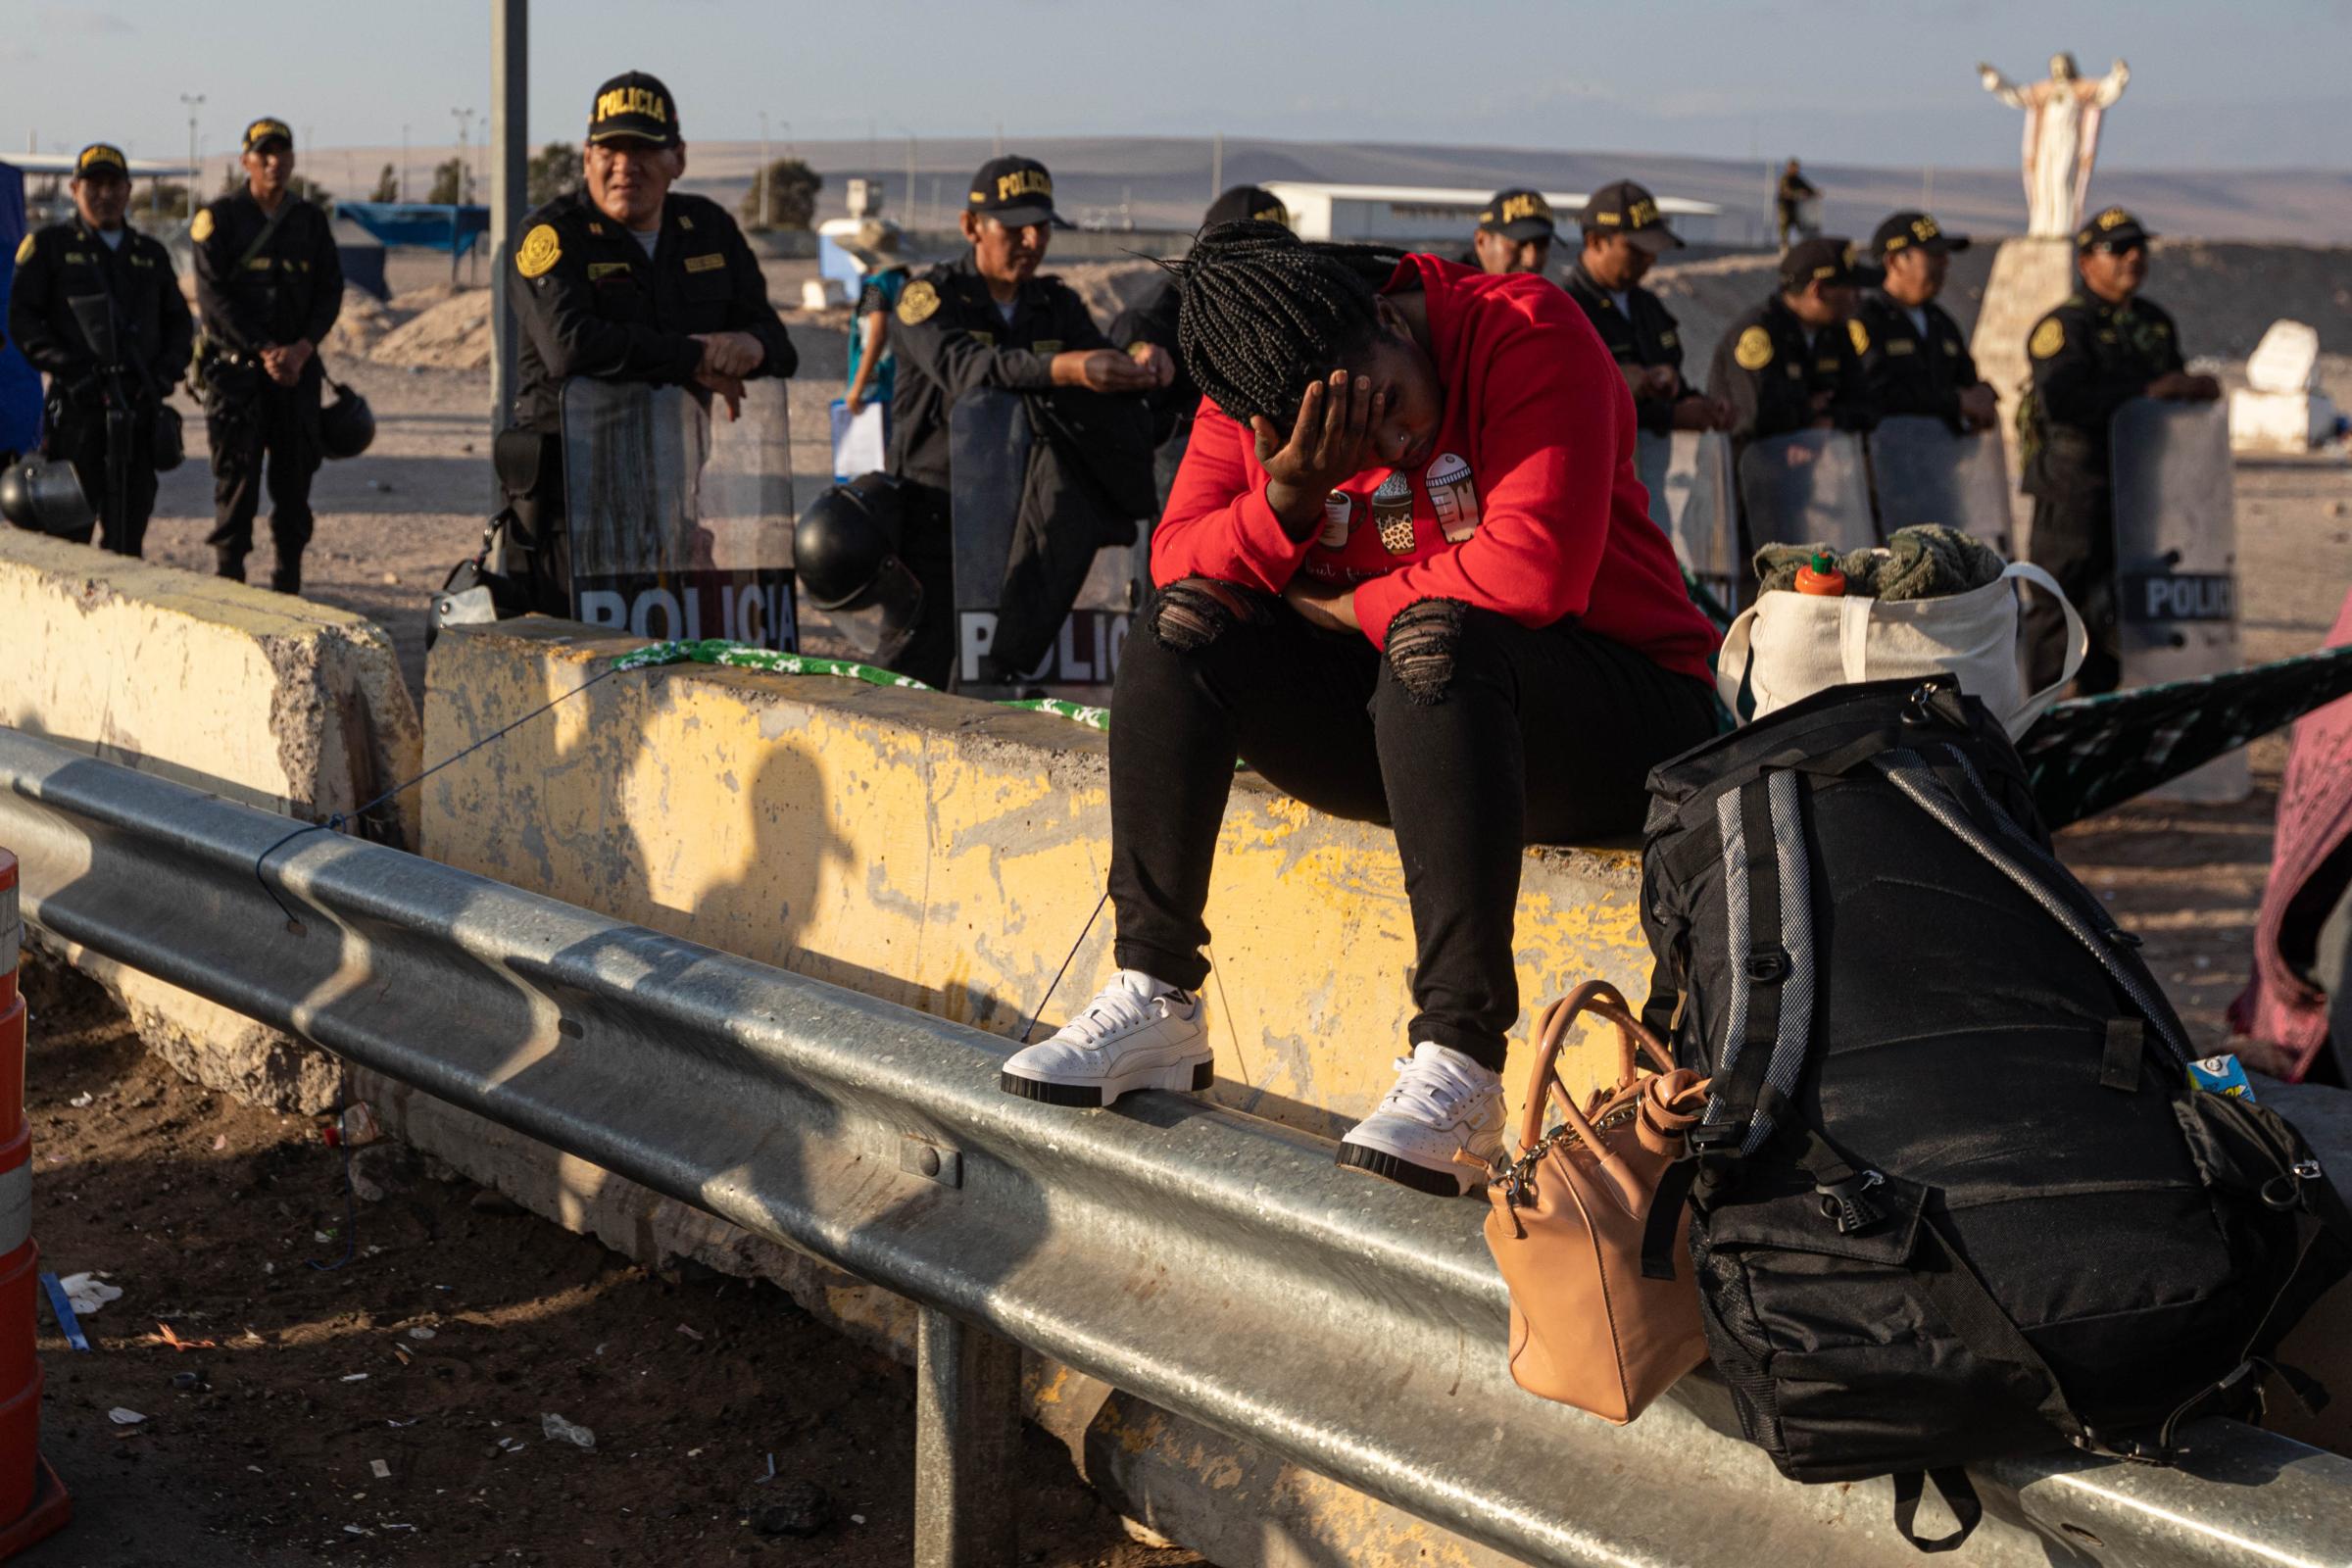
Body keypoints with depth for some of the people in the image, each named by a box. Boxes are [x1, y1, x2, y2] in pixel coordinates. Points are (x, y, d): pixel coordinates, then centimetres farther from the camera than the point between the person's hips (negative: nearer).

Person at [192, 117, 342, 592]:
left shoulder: (310, 220, 11)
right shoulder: (219, 218, 0)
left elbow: (330, 290, 7)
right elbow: (213, 298, -6)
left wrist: (302, 348, -9)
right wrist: (264, 352, -14)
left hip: (297, 368, 3)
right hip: (235, 366, -3)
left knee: (295, 472, 3)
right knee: (236, 473, -5)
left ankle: (288, 582, 9)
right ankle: (228, 575, 0)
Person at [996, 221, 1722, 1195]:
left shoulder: (1526, 332, -18)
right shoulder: (1262, 397, -1)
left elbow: (1534, 570, -27)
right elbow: (1178, 559, -5)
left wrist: (1342, 608, -14)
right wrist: (1287, 498, -24)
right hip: (1407, 711, 6)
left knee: (1434, 641, -36)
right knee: (1185, 621, -13)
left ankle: (1459, 1063, -38)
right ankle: (1154, 1005, -14)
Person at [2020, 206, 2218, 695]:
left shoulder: (2155, 323, 14)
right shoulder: (2063, 326, -11)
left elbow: (2175, 387, 28)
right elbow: (2062, 398, -27)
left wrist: (2195, 389, 5)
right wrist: (2145, 392, -26)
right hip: (2073, 486, -7)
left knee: (2113, 606, 13)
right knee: (2061, 601, -4)